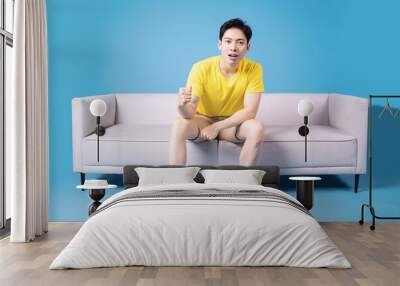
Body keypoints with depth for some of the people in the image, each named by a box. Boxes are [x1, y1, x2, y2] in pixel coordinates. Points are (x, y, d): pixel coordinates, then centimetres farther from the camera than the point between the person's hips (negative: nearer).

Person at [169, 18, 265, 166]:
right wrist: (182, 105, -49)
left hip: (232, 123, 1)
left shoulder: (253, 69, -17)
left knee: (257, 128, -29)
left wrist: (217, 127, -27)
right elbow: (189, 114, -25)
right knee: (179, 125, -30)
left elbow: (250, 111, -19)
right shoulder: (201, 68, -20)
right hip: (203, 120, -1)